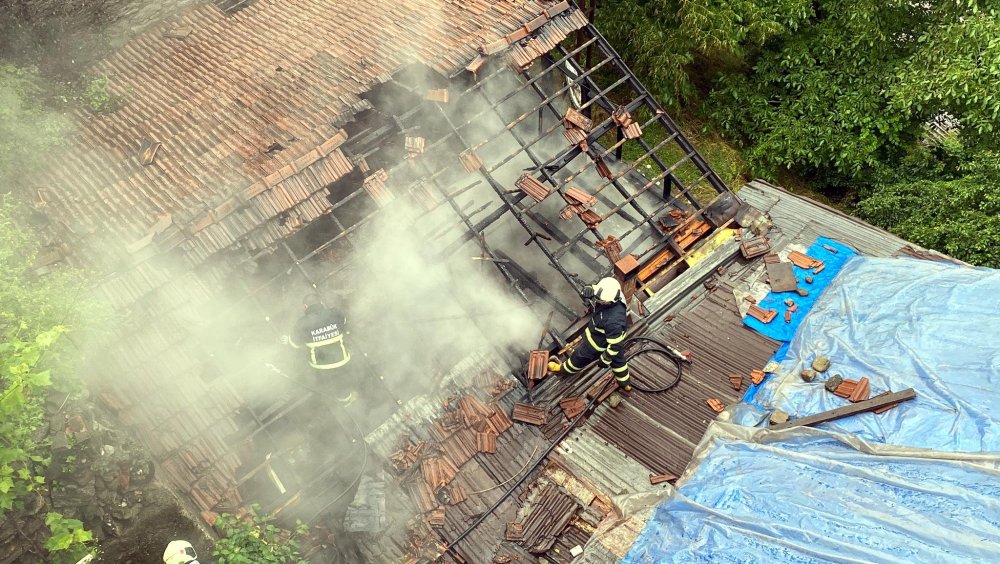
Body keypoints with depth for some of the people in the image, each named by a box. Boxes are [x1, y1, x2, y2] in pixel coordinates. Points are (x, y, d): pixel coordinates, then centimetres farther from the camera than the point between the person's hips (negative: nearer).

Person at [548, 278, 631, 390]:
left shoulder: (613, 321, -47)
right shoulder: (611, 293, -28)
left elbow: (615, 344, -33)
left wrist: (605, 359, -17)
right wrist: (589, 291, -30)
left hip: (599, 342, -7)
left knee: (581, 356, 24)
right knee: (617, 358, 31)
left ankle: (564, 368, 55)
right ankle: (624, 383, 57)